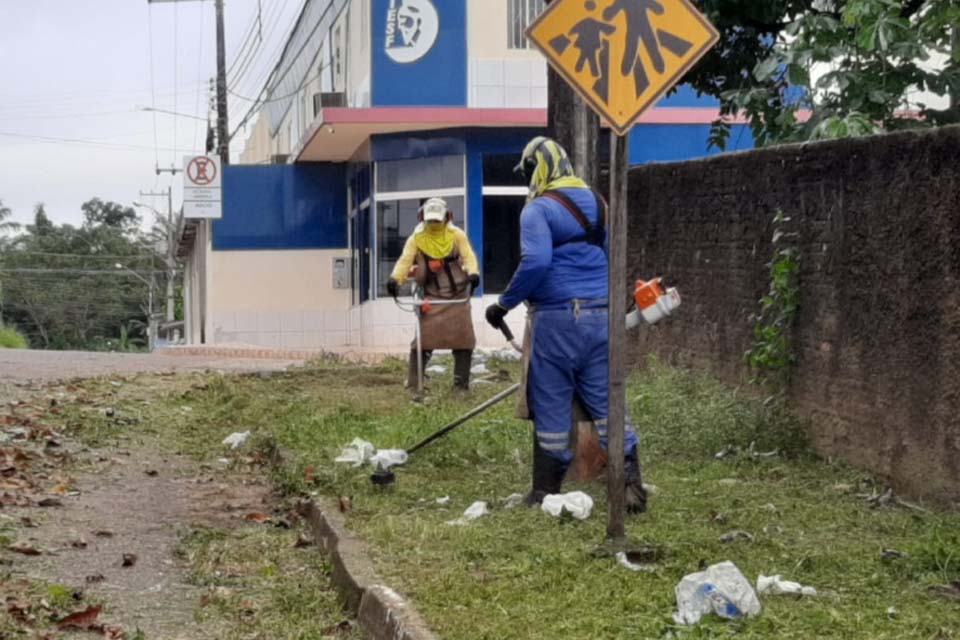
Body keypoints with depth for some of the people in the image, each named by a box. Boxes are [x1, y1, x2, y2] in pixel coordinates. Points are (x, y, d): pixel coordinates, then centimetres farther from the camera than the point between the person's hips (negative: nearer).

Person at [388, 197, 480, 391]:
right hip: (432, 297, -1)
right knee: (423, 339, -8)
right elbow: (405, 260, -11)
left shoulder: (457, 235, 2)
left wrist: (473, 273, -32)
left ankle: (461, 382, 13)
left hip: (458, 295, 1)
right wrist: (395, 279, -31)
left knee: (464, 339, 2)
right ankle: (413, 382, -2)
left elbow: (468, 256, -11)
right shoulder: (416, 239, 1)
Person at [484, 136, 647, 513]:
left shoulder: (539, 209, -8)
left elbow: (536, 262, -21)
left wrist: (504, 305, -12)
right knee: (606, 402, 7)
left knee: (551, 407, 3)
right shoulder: (597, 204, 15)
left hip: (557, 318, -6)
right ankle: (631, 484, 0)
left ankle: (546, 491, 10)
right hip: (600, 316, 6)